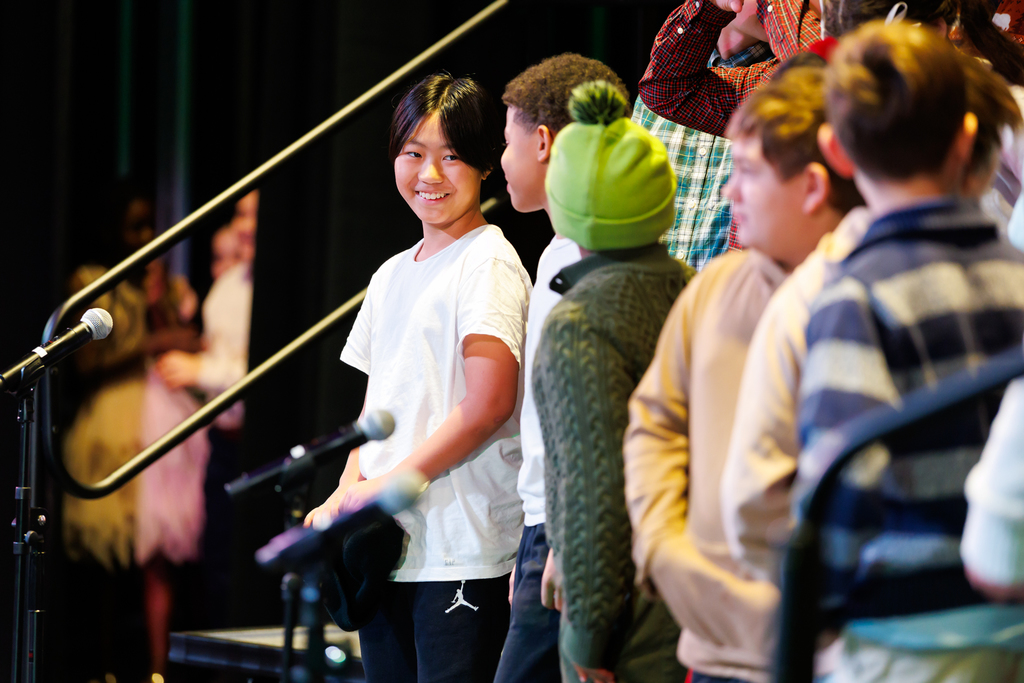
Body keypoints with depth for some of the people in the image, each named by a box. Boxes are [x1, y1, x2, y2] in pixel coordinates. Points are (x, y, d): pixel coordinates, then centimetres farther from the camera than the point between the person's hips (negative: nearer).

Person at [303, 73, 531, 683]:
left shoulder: (488, 263, -6)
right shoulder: (392, 276, 17)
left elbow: (489, 404, -15)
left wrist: (391, 484, -13)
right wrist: (350, 491, 2)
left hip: (463, 549, -7)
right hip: (386, 546, 7)